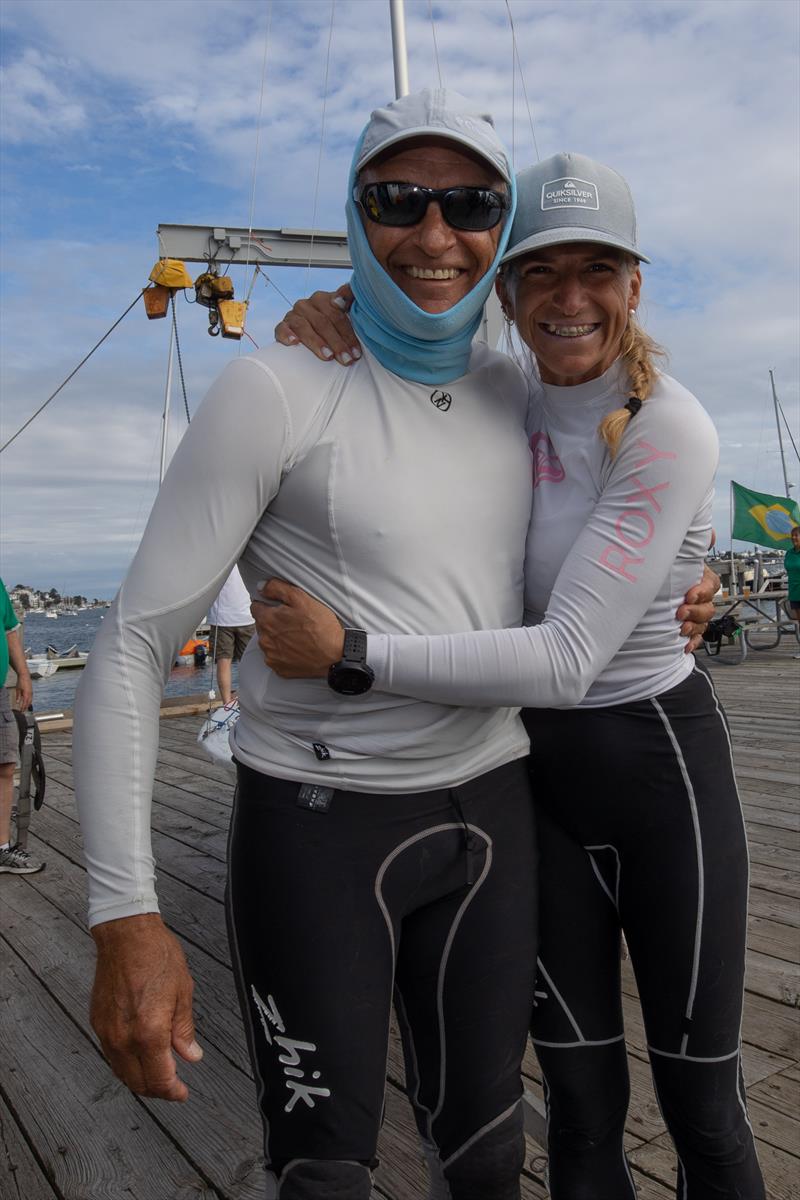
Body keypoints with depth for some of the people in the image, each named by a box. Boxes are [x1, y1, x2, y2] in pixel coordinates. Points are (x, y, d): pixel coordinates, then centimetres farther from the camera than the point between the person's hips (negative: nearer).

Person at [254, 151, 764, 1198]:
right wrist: (340, 324, -7)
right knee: (581, 1098, 16)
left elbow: (567, 660, -26)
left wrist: (349, 653, -27)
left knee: (702, 1102, 13)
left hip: (660, 765, -4)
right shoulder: (509, 411, 0)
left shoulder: (669, 431, -19)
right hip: (536, 771, 5)